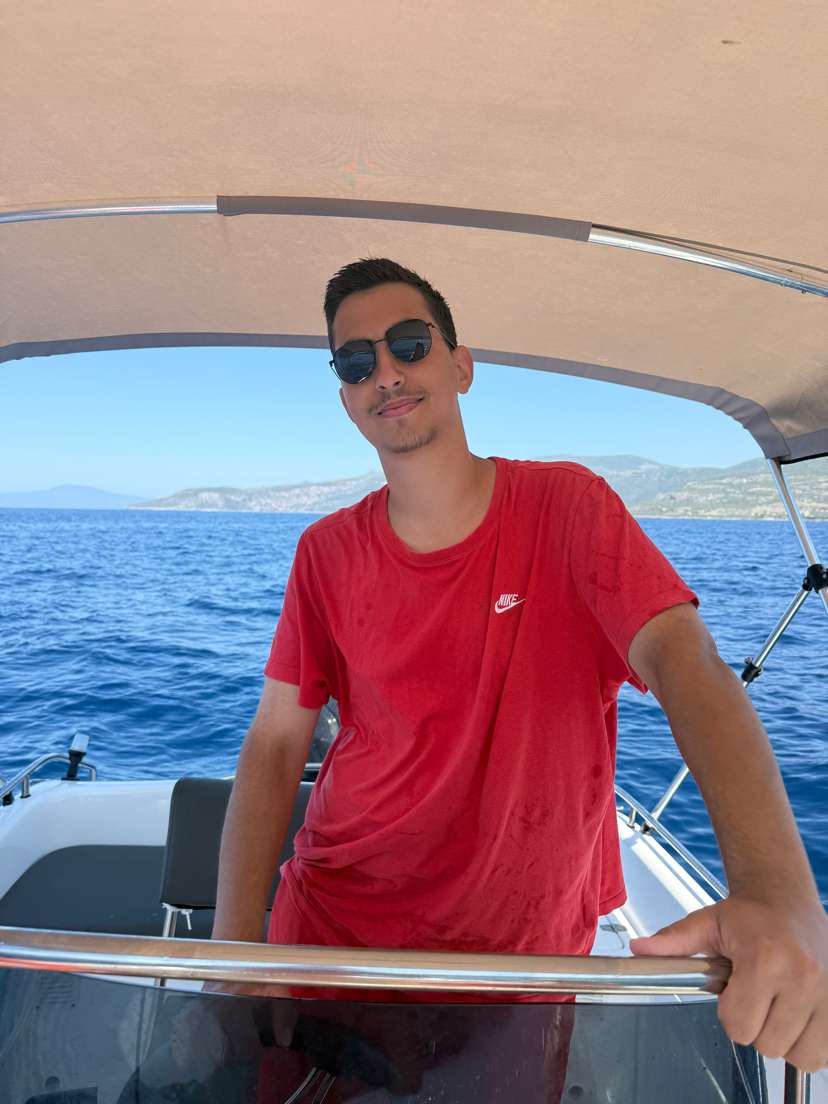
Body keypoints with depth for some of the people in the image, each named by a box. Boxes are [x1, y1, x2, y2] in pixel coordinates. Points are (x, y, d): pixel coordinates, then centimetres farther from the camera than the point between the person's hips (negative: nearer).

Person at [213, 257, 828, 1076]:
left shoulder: (567, 507, -11)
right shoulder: (326, 554, -5)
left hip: (529, 946, -1)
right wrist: (233, 943, -15)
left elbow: (685, 666, -23)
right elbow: (276, 743, -5)